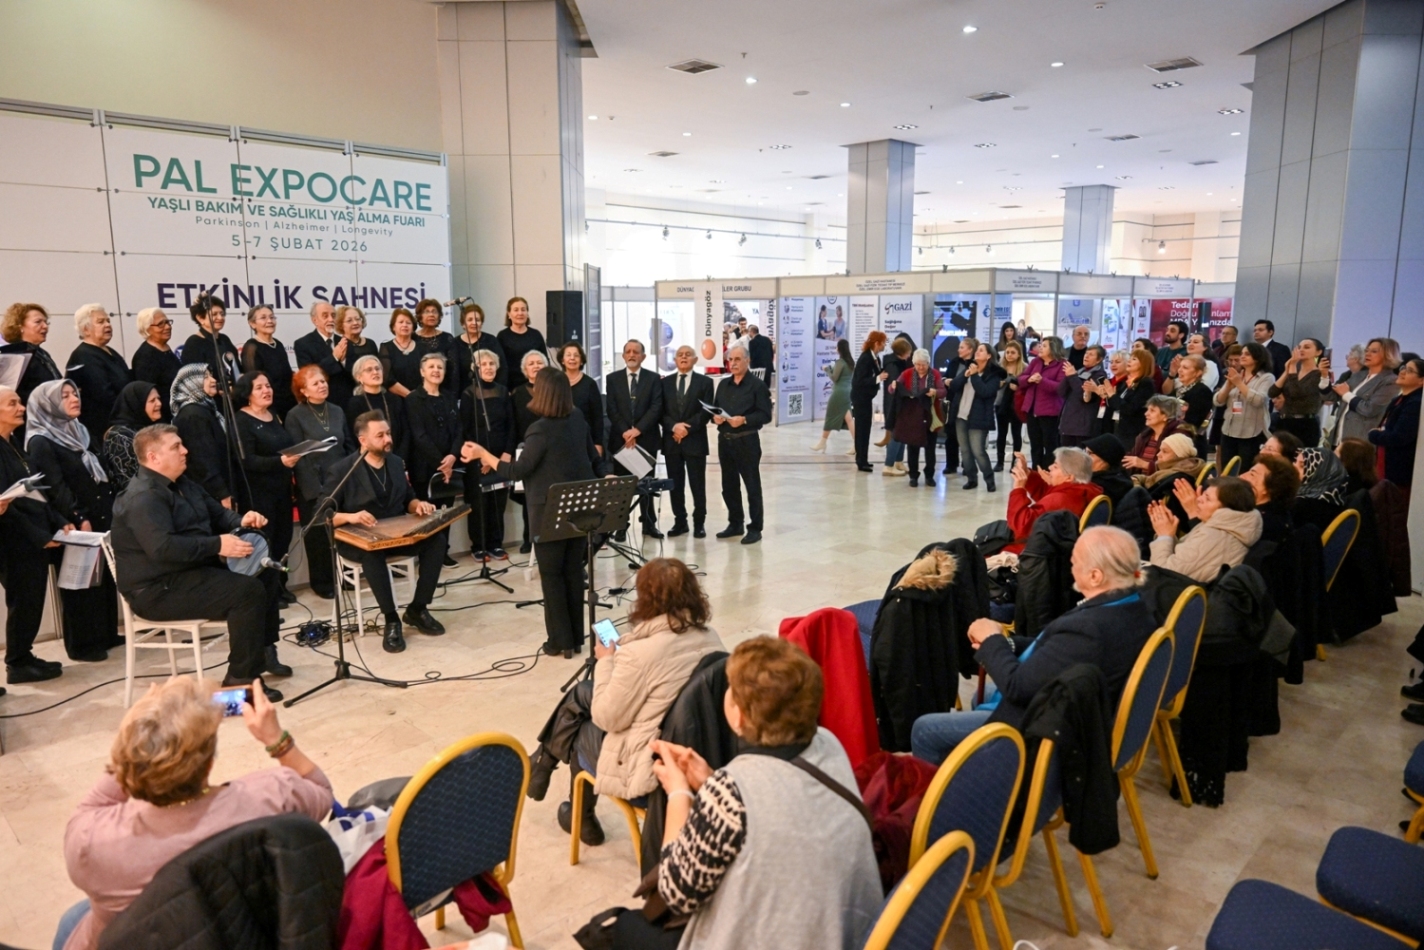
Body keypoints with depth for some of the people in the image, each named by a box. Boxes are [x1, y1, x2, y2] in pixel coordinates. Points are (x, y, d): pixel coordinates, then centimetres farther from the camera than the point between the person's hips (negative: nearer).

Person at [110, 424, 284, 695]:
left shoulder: (182, 484, 13)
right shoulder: (143, 497, -20)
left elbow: (217, 512, 21)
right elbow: (162, 548, -33)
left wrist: (241, 520, -2)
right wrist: (217, 545, -31)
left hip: (192, 569, 11)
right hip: (159, 589, -11)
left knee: (265, 572, 9)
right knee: (248, 590, -25)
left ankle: (264, 651, 17)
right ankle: (241, 680, -19)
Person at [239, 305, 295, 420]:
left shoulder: (279, 345, 12)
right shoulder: (251, 347, -8)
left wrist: (296, 403, 12)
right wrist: (271, 414, -17)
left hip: (289, 408, 6)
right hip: (269, 411, -6)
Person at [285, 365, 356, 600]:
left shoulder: (337, 411, 10)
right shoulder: (295, 416, -5)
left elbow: (350, 446, 12)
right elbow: (298, 457, -10)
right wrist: (315, 488, -15)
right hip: (313, 488, -4)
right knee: (317, 535, 5)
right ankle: (321, 582, 17)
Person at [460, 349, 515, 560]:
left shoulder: (503, 392, 8)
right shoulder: (469, 395, -2)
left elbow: (512, 425, 7)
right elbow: (464, 430, -4)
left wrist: (508, 452, -4)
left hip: (501, 456, 3)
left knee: (499, 501, 4)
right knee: (479, 502, 1)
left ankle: (496, 544, 14)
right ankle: (479, 546, 10)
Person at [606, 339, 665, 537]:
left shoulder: (653, 378, 4)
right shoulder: (613, 378, 6)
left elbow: (656, 408, -6)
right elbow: (611, 410, -1)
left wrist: (638, 429, -16)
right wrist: (625, 432, -13)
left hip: (646, 438, 0)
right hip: (620, 438, 0)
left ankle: (649, 524, 16)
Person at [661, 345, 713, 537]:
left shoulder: (705, 382, 3)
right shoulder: (665, 382, 10)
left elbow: (707, 412, -5)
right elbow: (660, 411, 4)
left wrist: (687, 428, -13)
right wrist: (673, 426, -13)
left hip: (695, 441, -2)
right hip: (671, 441, 3)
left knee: (697, 485, 2)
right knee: (675, 485, 6)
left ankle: (699, 523, 12)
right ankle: (680, 522, 16)